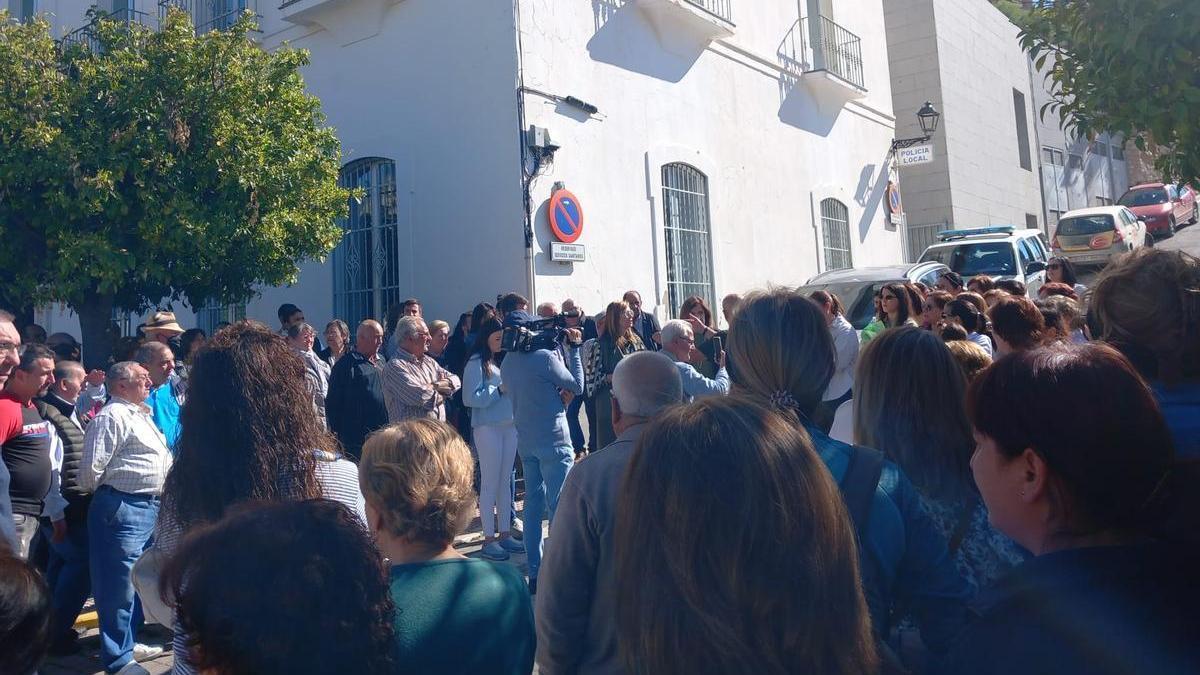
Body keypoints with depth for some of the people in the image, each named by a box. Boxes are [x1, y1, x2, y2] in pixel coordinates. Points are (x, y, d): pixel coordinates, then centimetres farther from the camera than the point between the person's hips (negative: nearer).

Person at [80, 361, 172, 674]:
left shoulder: (141, 414, 18)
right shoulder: (112, 416, -12)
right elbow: (92, 467, -16)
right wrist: (108, 494, 0)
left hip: (148, 507, 10)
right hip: (122, 508, -10)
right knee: (119, 584, -2)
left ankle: (128, 642, 34)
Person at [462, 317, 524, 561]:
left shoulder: (503, 360, 14)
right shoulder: (476, 363, -6)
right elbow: (470, 398, -14)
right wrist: (499, 390, -14)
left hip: (509, 425, 7)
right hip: (487, 428, -6)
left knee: (504, 482, 11)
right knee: (490, 483, -1)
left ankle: (504, 534, 19)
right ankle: (488, 539, 7)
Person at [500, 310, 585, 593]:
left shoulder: (506, 363, 8)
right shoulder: (544, 357, -14)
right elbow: (578, 387, -4)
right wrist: (573, 349, 1)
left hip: (526, 443, 7)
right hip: (553, 442, -7)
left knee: (533, 506, 12)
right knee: (559, 507, -2)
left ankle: (535, 573, 17)